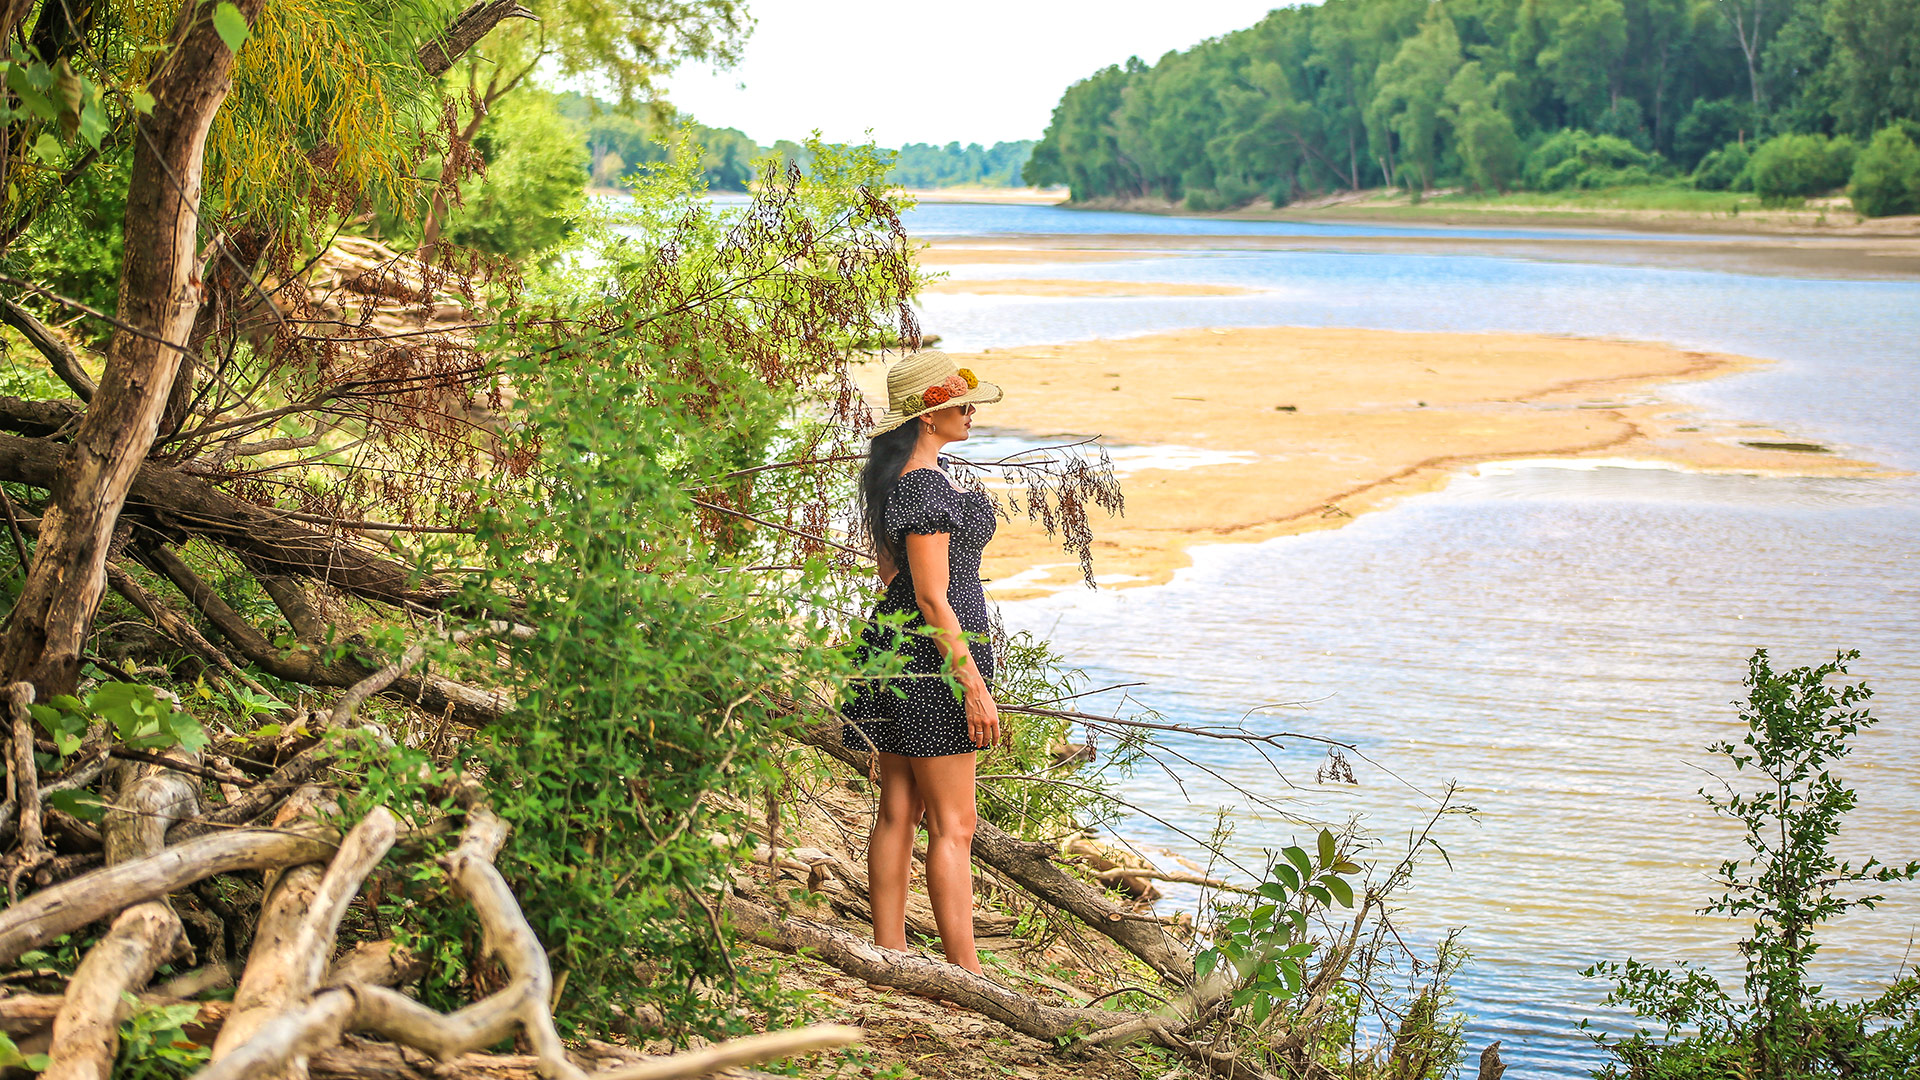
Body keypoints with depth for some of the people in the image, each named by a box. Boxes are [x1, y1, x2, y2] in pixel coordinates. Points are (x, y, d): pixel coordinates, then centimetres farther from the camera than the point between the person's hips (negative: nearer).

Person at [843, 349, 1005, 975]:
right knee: (952, 824, -4)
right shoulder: (926, 485, -18)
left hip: (894, 642, 10)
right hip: (933, 658, -10)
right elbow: (933, 599, -20)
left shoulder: (894, 476, 13)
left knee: (898, 811, 12)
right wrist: (974, 685, -18)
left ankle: (889, 950, 18)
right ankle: (964, 968, 0)